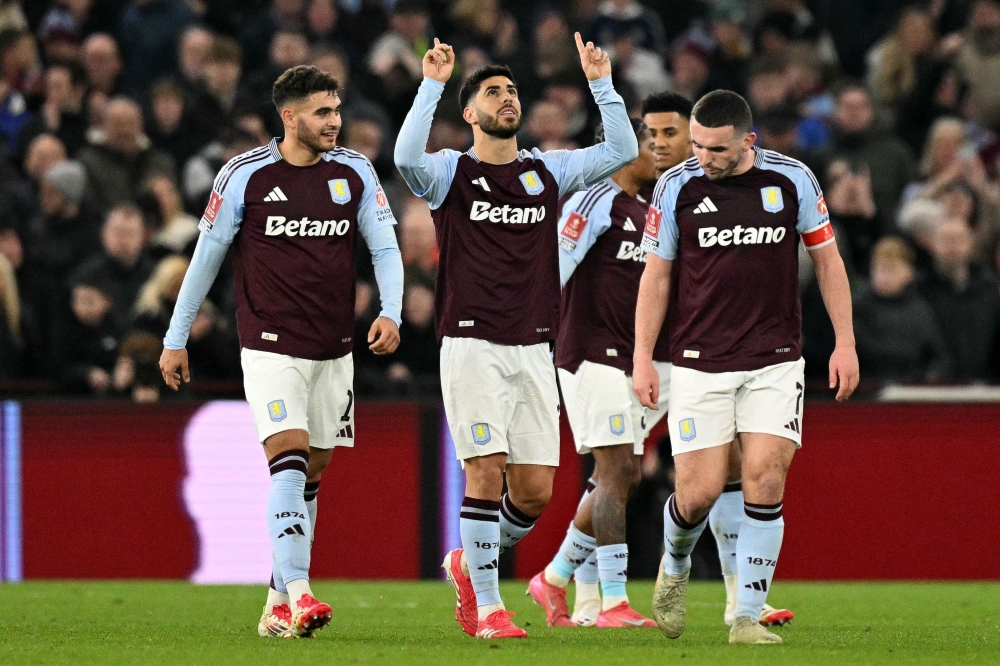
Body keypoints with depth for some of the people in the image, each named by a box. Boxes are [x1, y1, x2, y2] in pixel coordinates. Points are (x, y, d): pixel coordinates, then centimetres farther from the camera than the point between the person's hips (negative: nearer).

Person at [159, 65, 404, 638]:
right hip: (271, 348, -4)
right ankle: (298, 593, -28)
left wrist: (391, 313, -14)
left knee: (312, 472, 8)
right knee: (289, 459, -19)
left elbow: (385, 248, 5)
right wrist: (176, 340, 7)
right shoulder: (245, 176, -6)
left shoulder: (355, 173, 3)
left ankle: (279, 604, 18)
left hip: (334, 350, 4)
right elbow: (207, 257, 3)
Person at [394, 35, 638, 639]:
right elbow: (407, 156, -19)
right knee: (487, 470, -12)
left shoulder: (548, 172, 13)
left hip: (533, 350, 4)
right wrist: (433, 84, -19)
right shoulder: (450, 173, 2)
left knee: (535, 491, 0)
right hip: (473, 345, -4)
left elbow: (621, 151, 7)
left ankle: (470, 562, 26)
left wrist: (601, 82, 0)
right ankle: (487, 606, -5)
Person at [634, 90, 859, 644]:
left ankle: (748, 617, -3)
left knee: (765, 480, -11)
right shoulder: (677, 186, -3)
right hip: (699, 364, 0)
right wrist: (643, 359, 0)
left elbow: (826, 258, 8)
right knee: (700, 491, -5)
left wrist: (845, 343, 4)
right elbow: (656, 275, 4)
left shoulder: (792, 180, -2)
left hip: (775, 360, 0)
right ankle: (675, 567, 30)